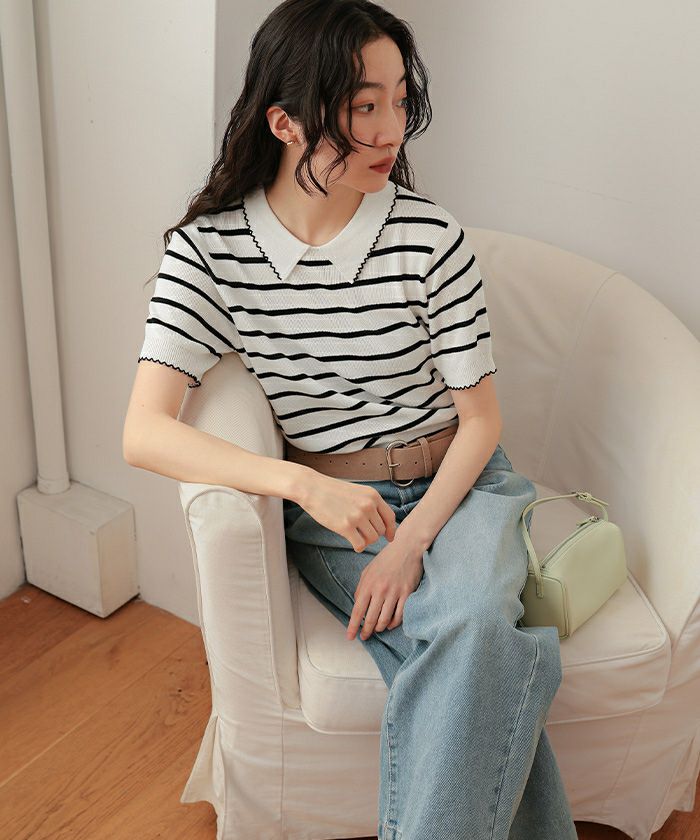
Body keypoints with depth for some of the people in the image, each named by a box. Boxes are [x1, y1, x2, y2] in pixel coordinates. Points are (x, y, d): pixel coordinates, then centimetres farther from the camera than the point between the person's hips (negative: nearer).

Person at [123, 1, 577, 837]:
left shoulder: (430, 238, -9)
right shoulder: (207, 248, -9)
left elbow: (480, 416, -3)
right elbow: (144, 432, -19)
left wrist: (409, 543, -17)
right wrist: (306, 485, -32)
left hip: (456, 486, 1)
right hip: (331, 514, -1)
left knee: (472, 625, -31)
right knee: (484, 669, -26)